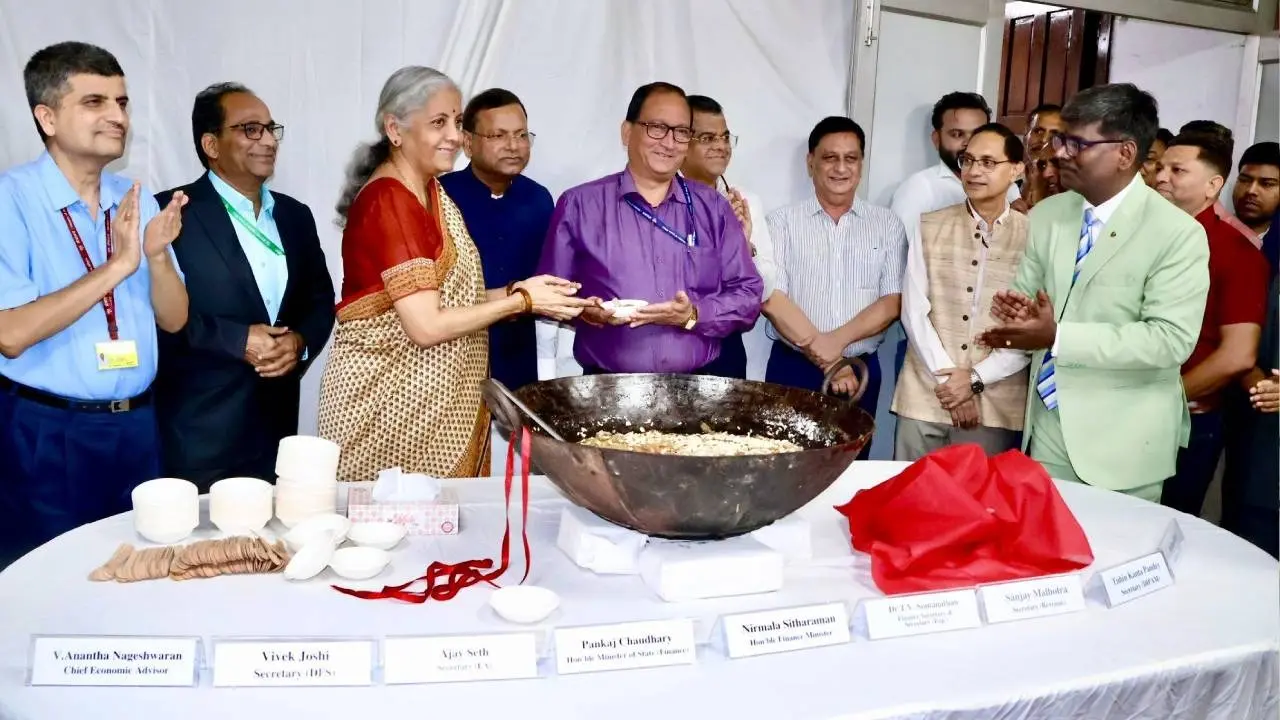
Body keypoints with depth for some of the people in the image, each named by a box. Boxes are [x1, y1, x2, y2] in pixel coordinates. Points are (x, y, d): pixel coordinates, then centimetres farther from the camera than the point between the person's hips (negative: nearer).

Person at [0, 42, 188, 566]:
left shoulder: (137, 202, 5)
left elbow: (174, 320, 3)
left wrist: (158, 254, -15)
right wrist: (117, 266, -25)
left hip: (136, 428, 5)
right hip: (45, 435, -5)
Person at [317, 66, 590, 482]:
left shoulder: (430, 191, 9)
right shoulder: (388, 199, -18)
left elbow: (447, 297, 7)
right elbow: (427, 326, -21)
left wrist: (516, 290, -7)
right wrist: (521, 300, -14)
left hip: (436, 395, 9)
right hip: (387, 397, -8)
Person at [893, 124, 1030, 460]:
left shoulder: (1033, 237, 1)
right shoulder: (928, 227, 7)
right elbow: (914, 311, 1)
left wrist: (976, 378, -9)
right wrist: (947, 378, -7)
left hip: (997, 403, -1)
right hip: (924, 396, 1)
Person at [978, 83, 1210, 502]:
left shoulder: (1178, 233, -13)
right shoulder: (1046, 216, 5)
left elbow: (1171, 339, -19)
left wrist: (1058, 337, -25)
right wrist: (1022, 314, -13)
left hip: (1122, 440, -4)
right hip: (1049, 423, 5)